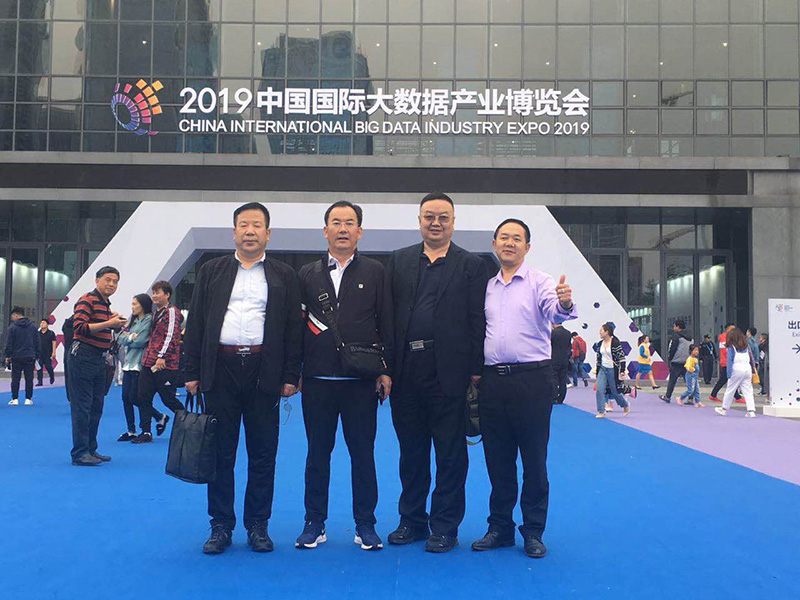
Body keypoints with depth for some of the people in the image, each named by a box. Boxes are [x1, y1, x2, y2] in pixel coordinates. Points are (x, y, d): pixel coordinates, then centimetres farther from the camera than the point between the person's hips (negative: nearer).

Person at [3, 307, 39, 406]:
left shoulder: (12, 327, -5)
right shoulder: (33, 326, 7)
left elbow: (9, 343, -5)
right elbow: (37, 342, 10)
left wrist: (7, 356, 3)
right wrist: (37, 356, 15)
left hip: (16, 357, -3)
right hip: (30, 357, 3)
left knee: (15, 378, 5)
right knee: (29, 379, 5)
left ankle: (14, 399, 6)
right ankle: (28, 399, 6)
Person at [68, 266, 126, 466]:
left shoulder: (106, 304, 18)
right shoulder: (87, 300, -10)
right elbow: (79, 327, -22)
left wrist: (116, 323, 8)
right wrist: (109, 323, -22)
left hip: (99, 358, 10)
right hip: (83, 357, -10)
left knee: (96, 406, 13)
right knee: (82, 406, -6)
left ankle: (91, 450, 21)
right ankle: (80, 453, -2)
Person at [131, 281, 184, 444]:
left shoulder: (171, 312, -8)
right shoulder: (156, 312, 19)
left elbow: (171, 336, -16)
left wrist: (162, 356, -21)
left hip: (165, 365, -8)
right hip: (148, 363, 9)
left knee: (168, 398, -1)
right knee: (142, 397, 4)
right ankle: (146, 432, 11)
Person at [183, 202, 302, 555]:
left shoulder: (284, 277, 9)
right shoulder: (212, 271, 12)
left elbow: (294, 328, 5)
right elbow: (195, 323, 9)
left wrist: (291, 376, -3)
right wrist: (192, 373, 2)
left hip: (264, 373, 0)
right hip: (221, 370, 1)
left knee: (263, 455, 5)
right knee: (221, 453, 6)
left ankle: (258, 526, 17)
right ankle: (221, 526, 17)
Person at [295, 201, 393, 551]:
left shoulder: (375, 272, 6)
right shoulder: (307, 274, 10)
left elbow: (386, 324, 3)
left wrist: (385, 370, -3)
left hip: (362, 380, -1)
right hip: (318, 380, 2)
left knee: (363, 453, 4)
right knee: (318, 452, 9)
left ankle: (365, 524, 16)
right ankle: (314, 523, 20)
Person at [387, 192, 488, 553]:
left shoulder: (471, 265, 4)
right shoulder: (399, 260, 11)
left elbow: (478, 321, -1)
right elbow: (388, 313, 7)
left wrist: (475, 370, -7)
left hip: (449, 372, -2)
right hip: (407, 371, 3)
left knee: (450, 453, 5)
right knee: (411, 451, 13)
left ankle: (445, 527, 17)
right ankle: (412, 520, 26)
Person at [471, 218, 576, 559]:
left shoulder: (539, 282, 0)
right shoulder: (487, 287, 14)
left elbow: (555, 311, -19)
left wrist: (565, 303, -41)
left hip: (531, 379, -4)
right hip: (493, 379, 5)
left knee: (534, 459, 2)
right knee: (497, 459, 11)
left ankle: (534, 532, 13)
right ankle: (500, 528, 22)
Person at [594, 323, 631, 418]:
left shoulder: (615, 343, -14)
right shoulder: (600, 343, 5)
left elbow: (621, 357, -13)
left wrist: (622, 371, -16)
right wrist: (597, 373, 14)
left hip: (613, 370, -6)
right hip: (603, 369, 6)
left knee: (615, 391, 6)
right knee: (599, 389, -7)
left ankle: (626, 405, 33)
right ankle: (601, 412, -1)